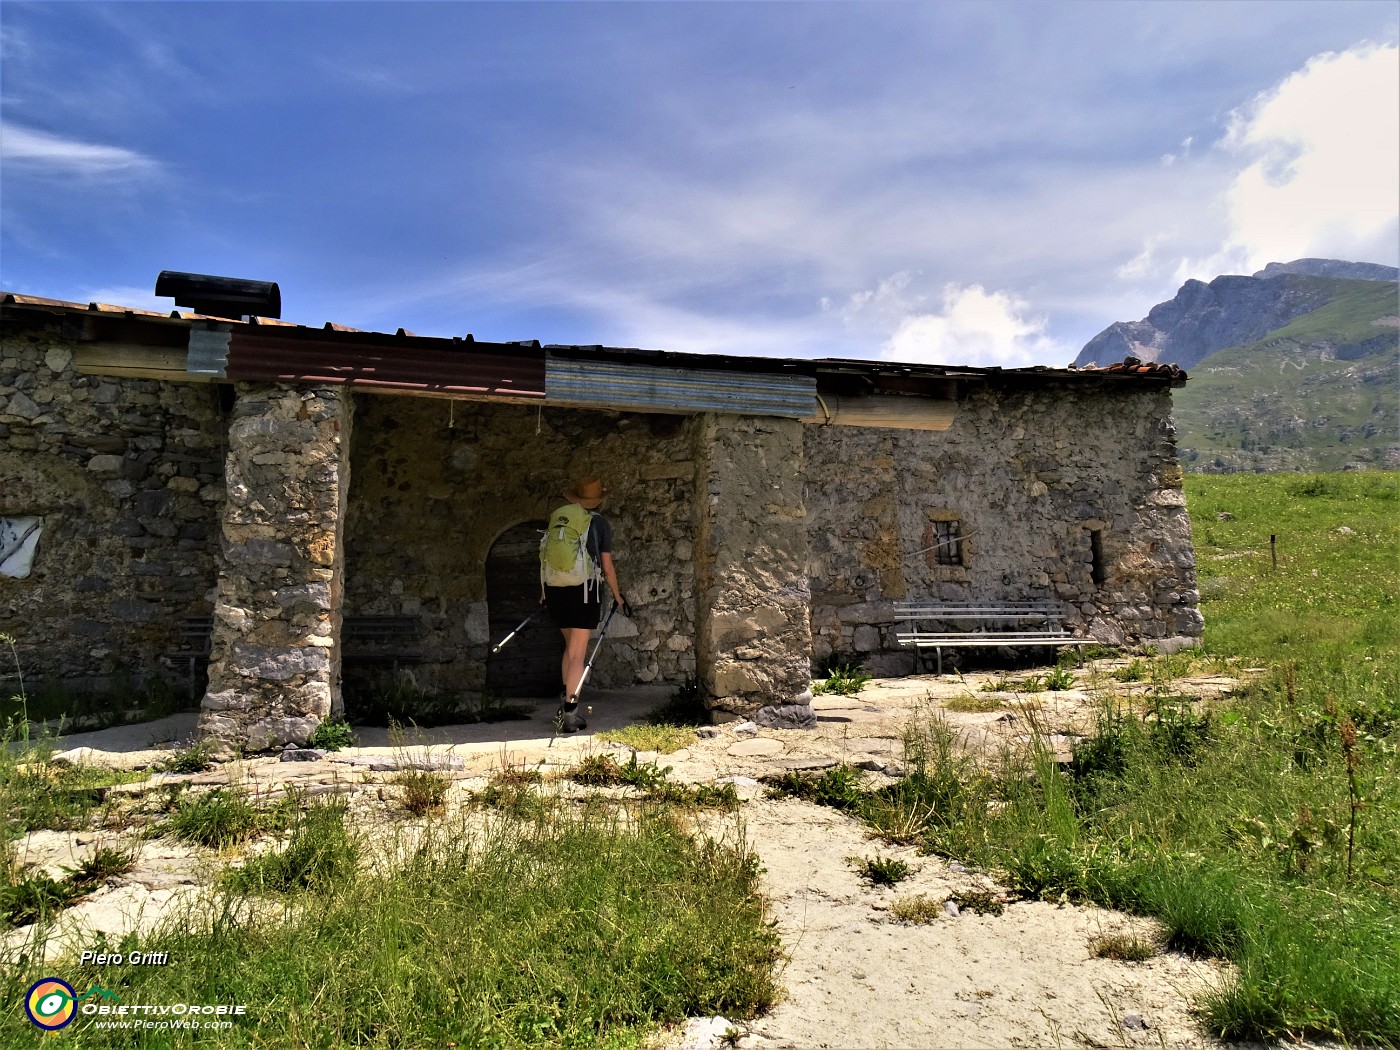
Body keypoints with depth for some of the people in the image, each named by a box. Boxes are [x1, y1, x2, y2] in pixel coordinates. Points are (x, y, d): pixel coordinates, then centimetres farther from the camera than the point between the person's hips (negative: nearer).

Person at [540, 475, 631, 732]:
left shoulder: (556, 517, 9)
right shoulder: (599, 523, -3)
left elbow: (545, 556, 14)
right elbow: (607, 566, 0)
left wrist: (543, 591, 25)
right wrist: (618, 596, 12)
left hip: (554, 589, 5)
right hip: (583, 590, -5)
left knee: (571, 646, 21)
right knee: (577, 654, 0)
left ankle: (565, 703, 21)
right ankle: (570, 714, -1)